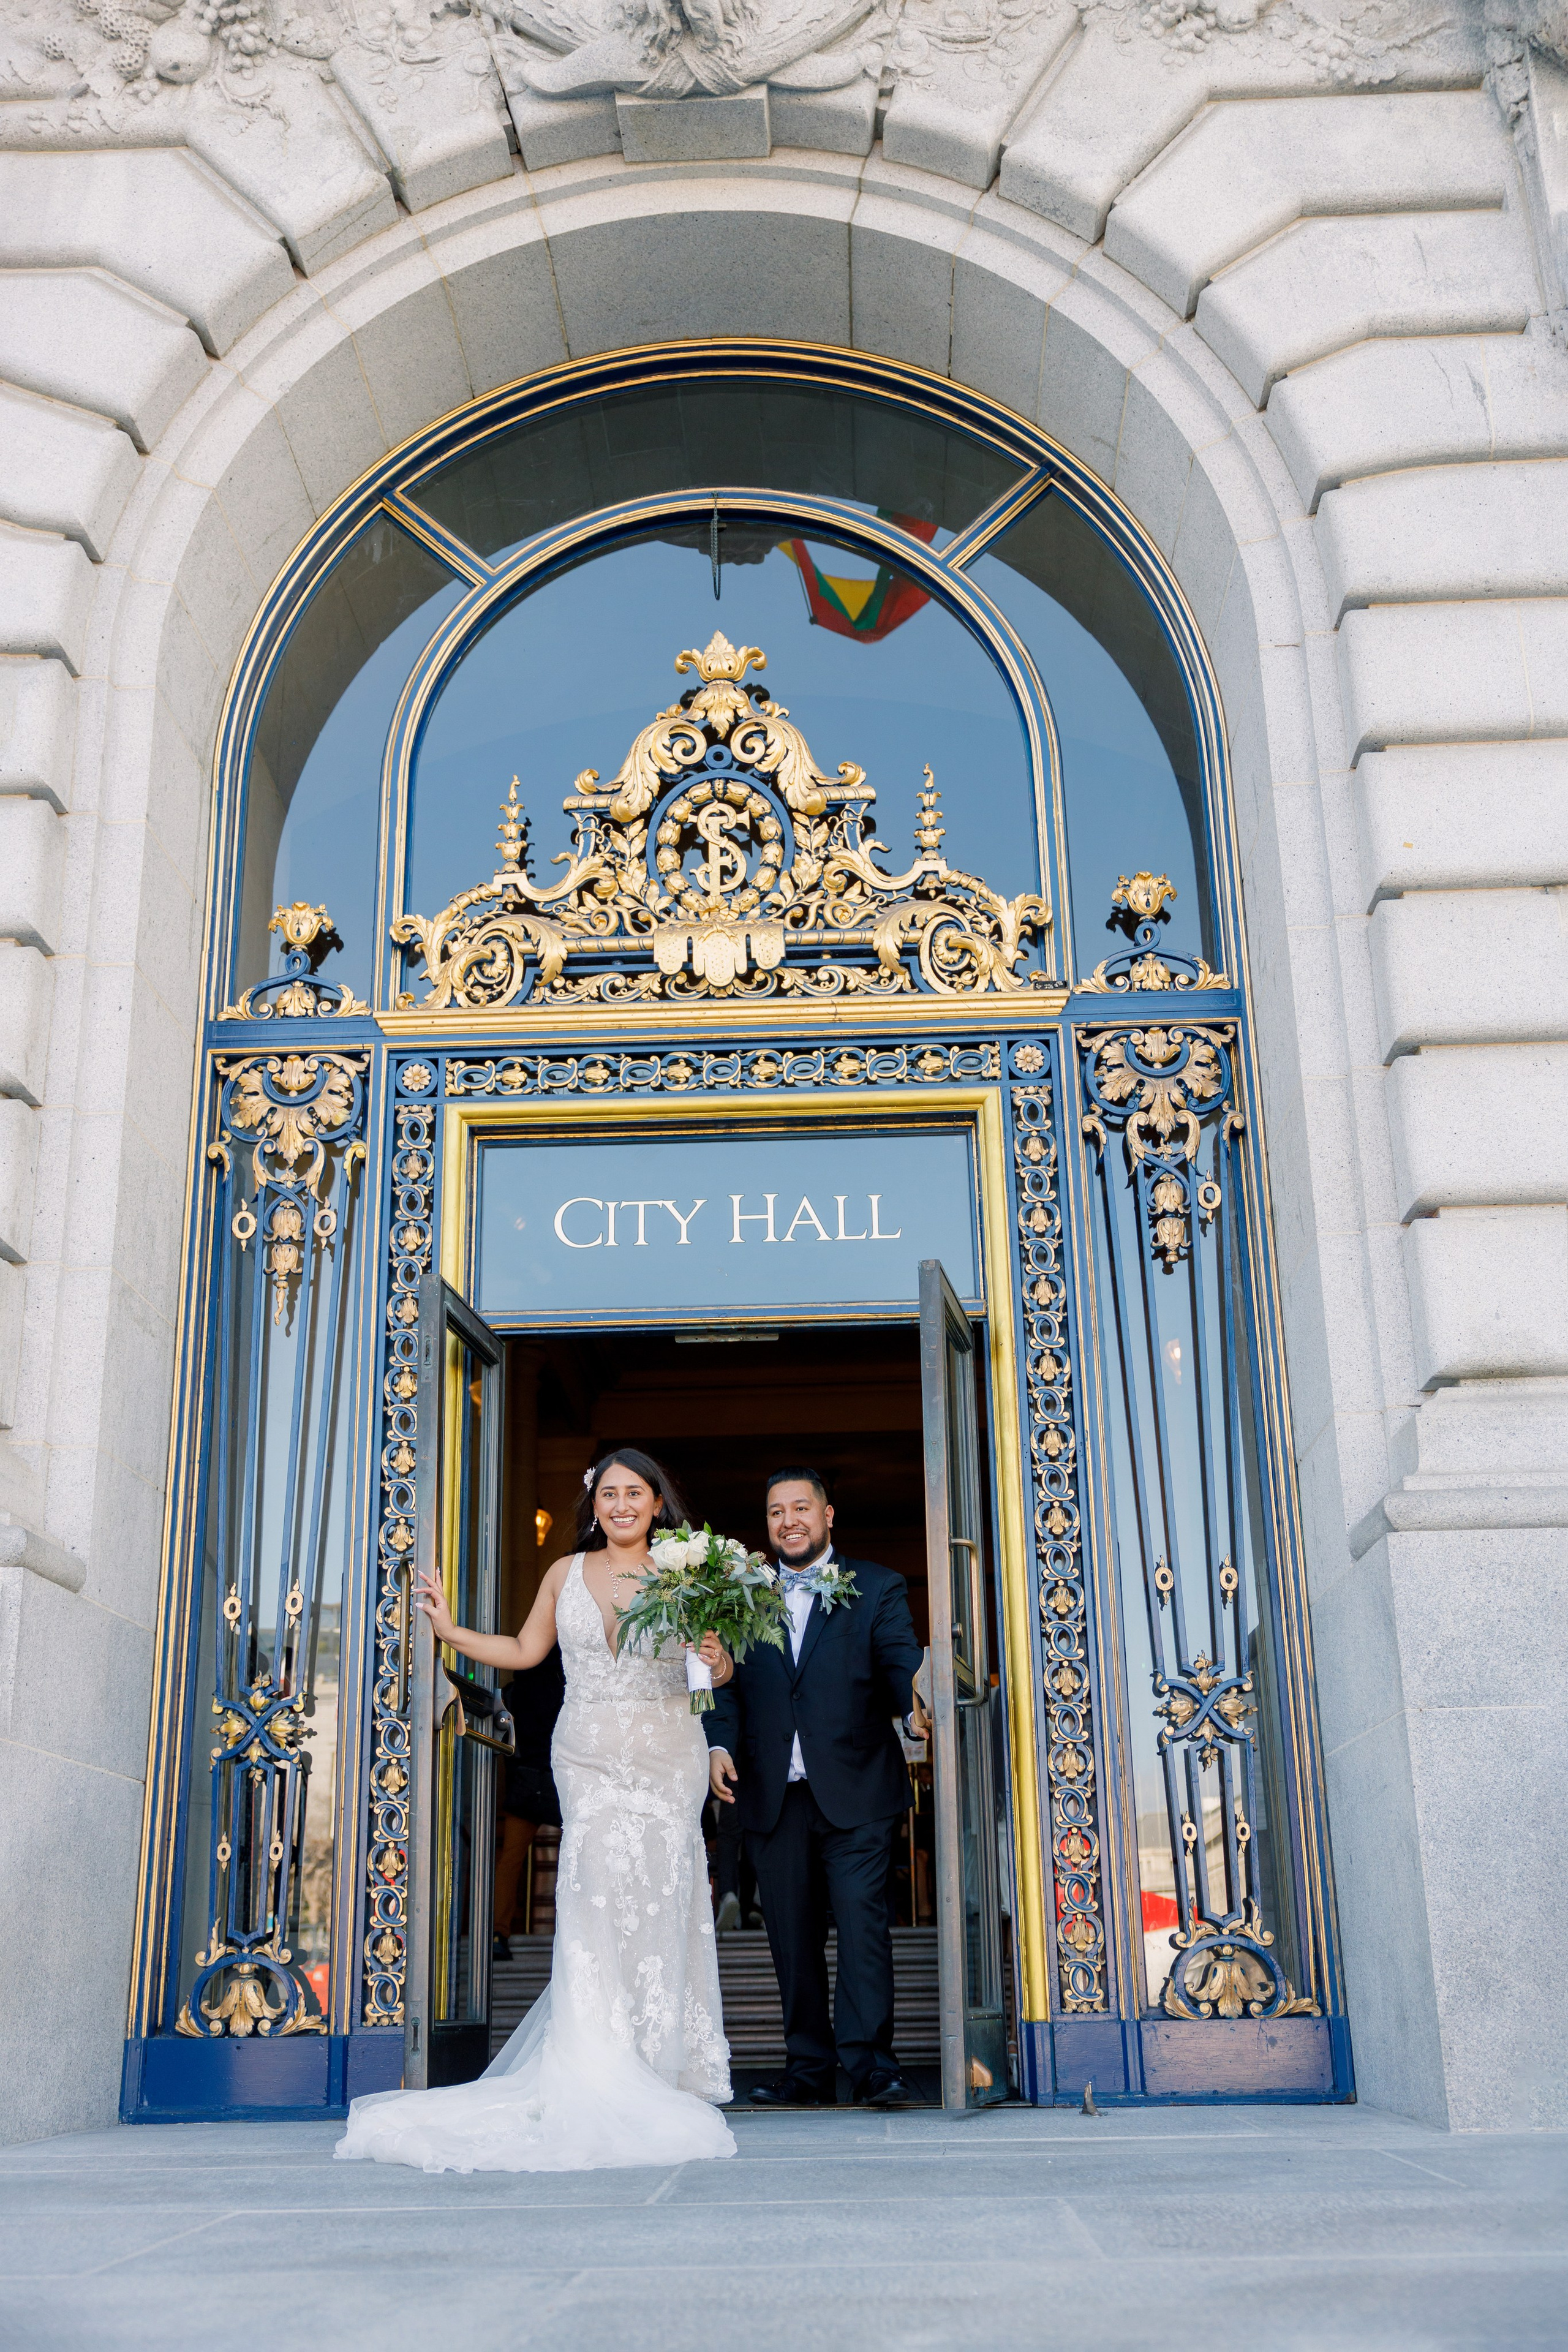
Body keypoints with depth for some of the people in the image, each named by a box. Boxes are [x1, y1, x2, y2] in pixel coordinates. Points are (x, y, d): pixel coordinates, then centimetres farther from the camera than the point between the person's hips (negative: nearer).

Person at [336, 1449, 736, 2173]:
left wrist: (718, 1661, -18)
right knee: (602, 1889, -12)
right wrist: (450, 1630, 8)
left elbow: (720, 1669, 4)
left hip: (668, 1762, 0)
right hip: (591, 1759, 0)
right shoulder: (567, 1573, 9)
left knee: (660, 1903, -3)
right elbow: (524, 1649, 16)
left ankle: (658, 2070, 9)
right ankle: (606, 2081, -7)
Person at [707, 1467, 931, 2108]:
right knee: (792, 1938, 7)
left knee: (862, 1923, -10)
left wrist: (914, 1706, -29)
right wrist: (719, 1744, -9)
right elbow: (727, 1683, 9)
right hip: (773, 1796, 3)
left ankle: (871, 2066, -5)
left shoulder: (876, 1588, 6)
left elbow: (902, 1660, -7)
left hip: (854, 1792, -3)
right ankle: (809, 2072, 14)